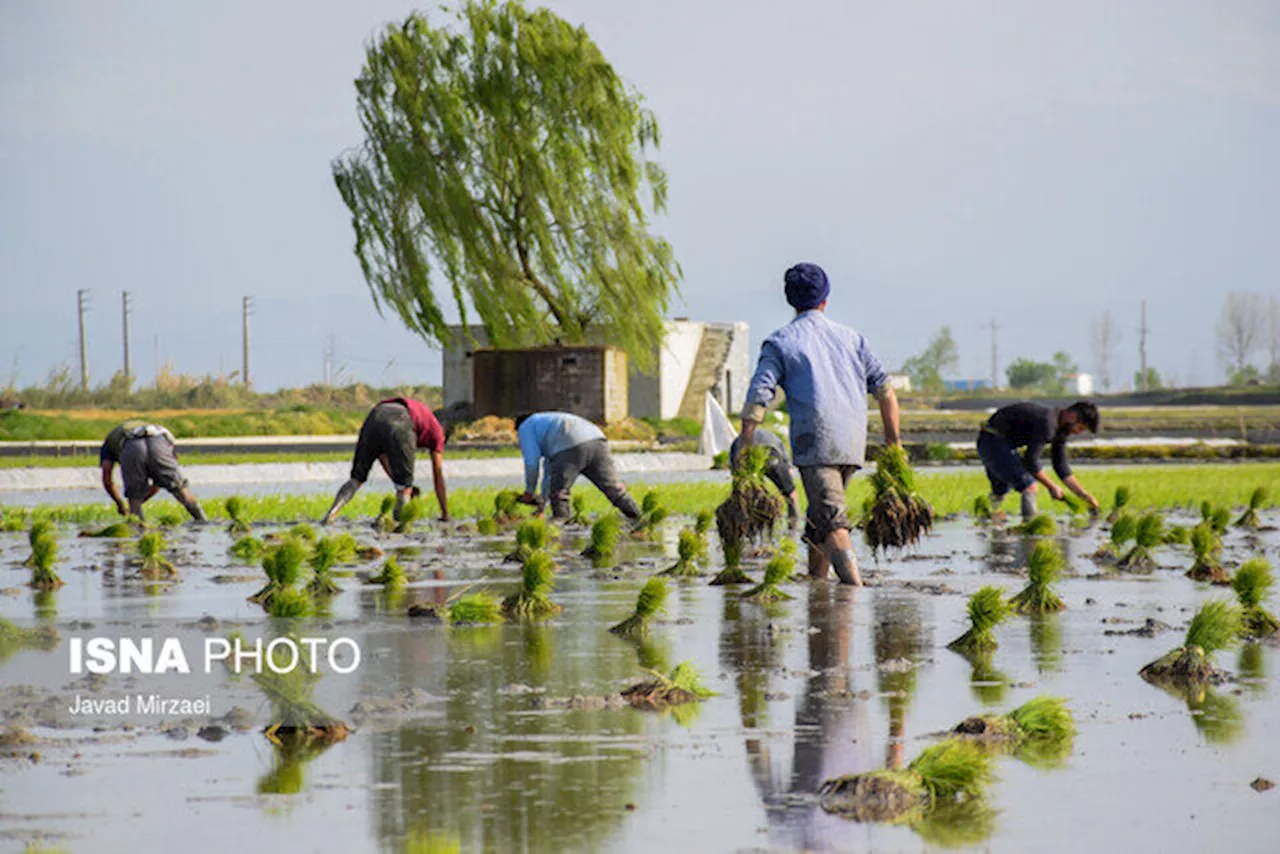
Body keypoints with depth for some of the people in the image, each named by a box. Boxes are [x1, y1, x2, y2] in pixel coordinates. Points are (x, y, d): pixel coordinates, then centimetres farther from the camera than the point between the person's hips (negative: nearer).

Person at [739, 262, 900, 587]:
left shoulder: (779, 343, 6)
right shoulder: (851, 338, 18)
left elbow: (757, 399, -5)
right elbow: (885, 392, 14)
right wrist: (893, 443, 18)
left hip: (815, 441, -5)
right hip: (853, 442, 5)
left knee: (831, 523, -13)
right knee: (819, 516, 20)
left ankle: (855, 584, -28)